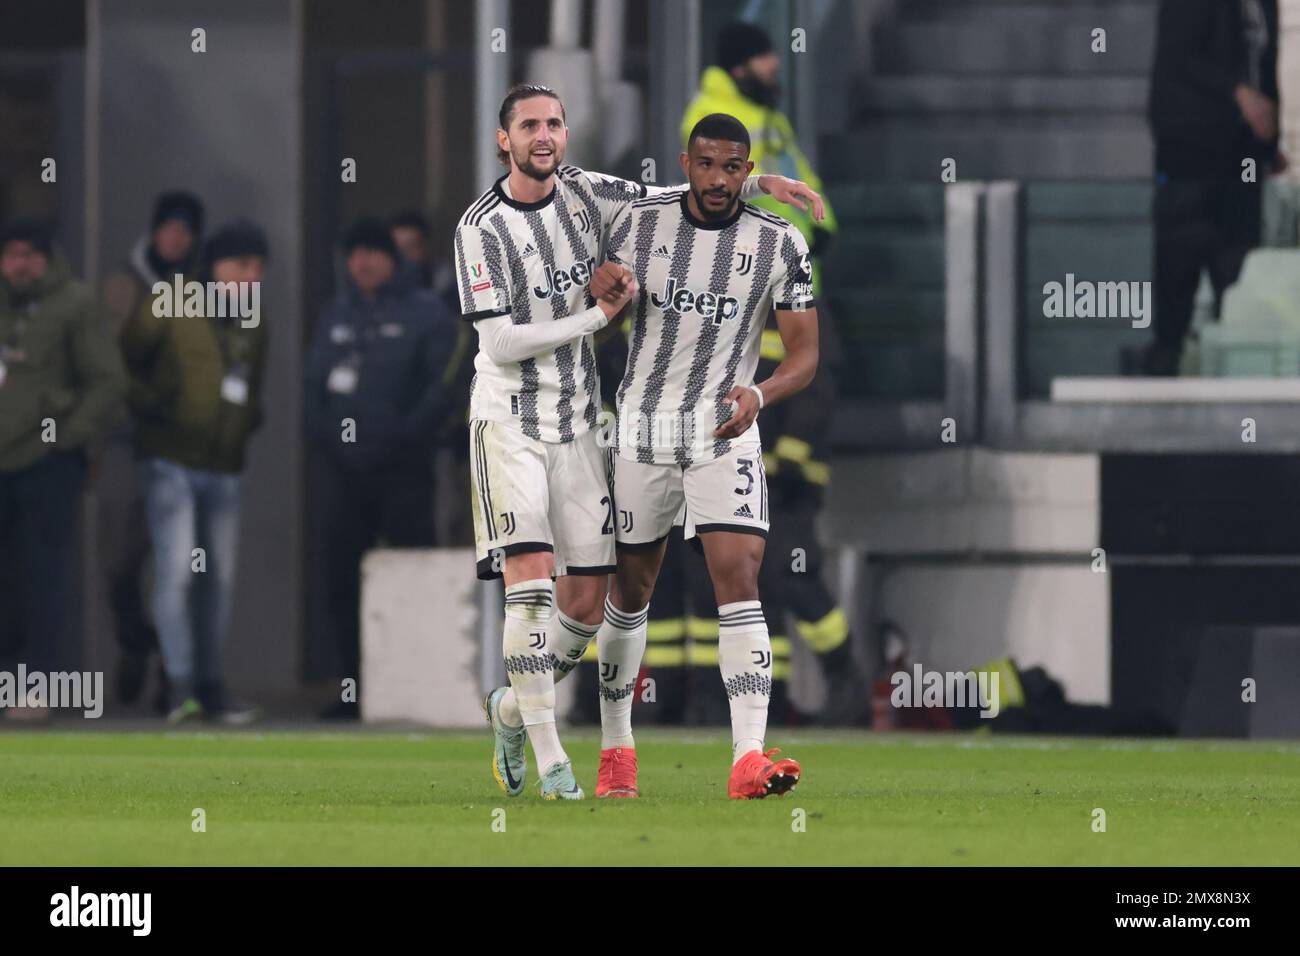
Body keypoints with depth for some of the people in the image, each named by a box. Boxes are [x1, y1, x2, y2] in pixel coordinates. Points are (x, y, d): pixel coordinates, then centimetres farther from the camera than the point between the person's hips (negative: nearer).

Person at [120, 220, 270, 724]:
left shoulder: (255, 324, 13)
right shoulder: (171, 310, -6)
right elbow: (119, 360, -2)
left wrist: (250, 416, 9)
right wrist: (147, 404, -11)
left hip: (225, 468, 6)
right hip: (171, 461, -6)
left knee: (219, 578, 9)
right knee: (176, 568, -14)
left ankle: (211, 686, 18)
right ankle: (179, 683, -13)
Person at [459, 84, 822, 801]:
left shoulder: (587, 193, 3)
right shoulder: (482, 228, -12)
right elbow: (500, 343, -16)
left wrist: (761, 183, 5)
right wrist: (597, 317, -13)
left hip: (578, 419, 5)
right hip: (509, 423, -5)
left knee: (586, 601, 3)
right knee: (532, 579, -18)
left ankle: (513, 708, 29)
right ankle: (549, 763, -16)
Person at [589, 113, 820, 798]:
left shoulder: (779, 244, -3)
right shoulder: (641, 222, 1)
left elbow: (804, 353, -4)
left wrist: (759, 395, -25)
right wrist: (605, 290, -18)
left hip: (726, 429, -2)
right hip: (642, 425, 2)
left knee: (738, 579, -17)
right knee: (632, 583, 11)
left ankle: (748, 758, -26)